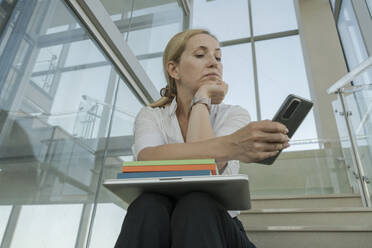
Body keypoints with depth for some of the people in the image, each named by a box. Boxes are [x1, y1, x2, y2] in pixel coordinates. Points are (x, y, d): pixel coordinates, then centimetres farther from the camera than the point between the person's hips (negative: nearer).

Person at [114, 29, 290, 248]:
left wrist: (202, 98, -8)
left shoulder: (234, 115, 1)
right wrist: (230, 147, -37)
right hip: (157, 230, 0)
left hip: (215, 227, 1)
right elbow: (148, 159, -23)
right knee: (150, 204, -32)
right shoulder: (151, 116, 2)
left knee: (196, 206, -32)